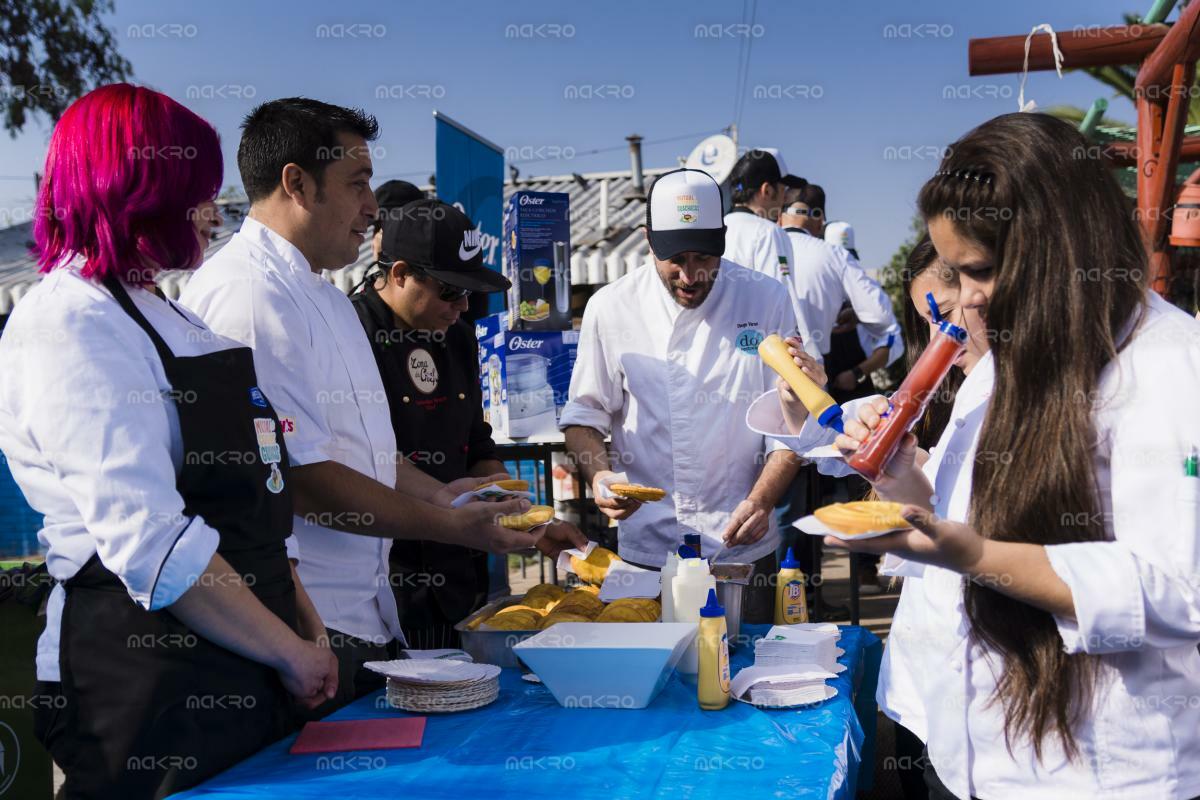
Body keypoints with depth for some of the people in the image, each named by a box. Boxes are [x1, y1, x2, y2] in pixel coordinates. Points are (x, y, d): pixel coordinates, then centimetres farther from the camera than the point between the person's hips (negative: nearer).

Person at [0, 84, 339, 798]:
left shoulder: (162, 317, 16)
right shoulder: (70, 325, -14)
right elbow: (151, 543, -23)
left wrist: (306, 626, 7)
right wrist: (291, 653, -14)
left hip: (239, 678, 9)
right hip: (146, 684, -8)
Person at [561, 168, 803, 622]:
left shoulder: (766, 301, -4)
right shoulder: (611, 307, -3)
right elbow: (585, 413, 5)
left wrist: (762, 500, -15)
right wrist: (598, 474, -14)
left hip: (742, 543, 0)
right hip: (645, 546, 0)